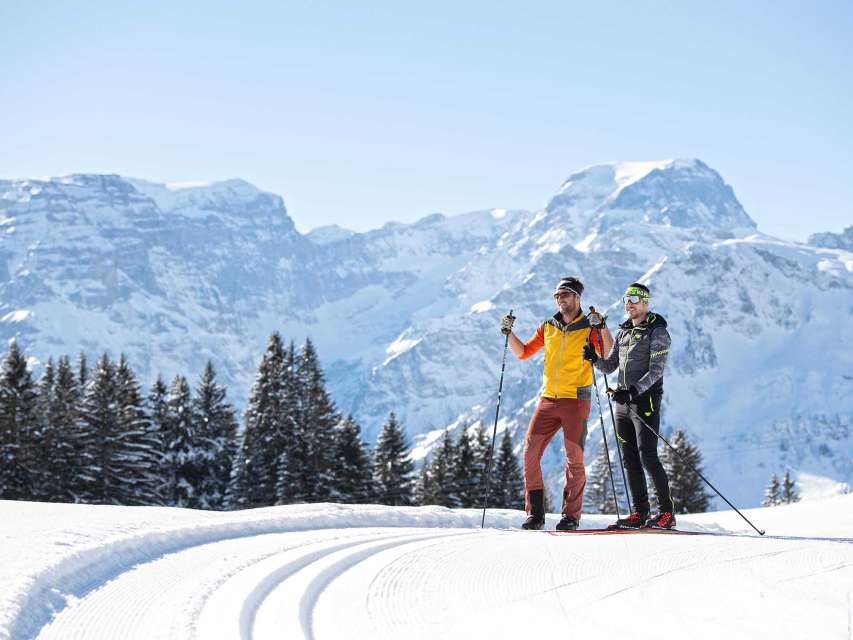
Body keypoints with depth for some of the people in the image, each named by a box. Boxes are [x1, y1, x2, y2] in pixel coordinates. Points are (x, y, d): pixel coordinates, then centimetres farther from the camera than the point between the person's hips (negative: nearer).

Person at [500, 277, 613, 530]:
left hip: (576, 400, -4)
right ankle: (535, 513, 1)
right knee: (530, 452, -5)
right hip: (548, 399, 4)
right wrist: (508, 332, 6)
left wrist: (602, 328, -21)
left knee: (574, 457, -3)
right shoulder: (548, 327, 13)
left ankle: (571, 514, 6)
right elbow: (522, 352, 20)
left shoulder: (589, 329, 1)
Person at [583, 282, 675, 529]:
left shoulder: (657, 332, -6)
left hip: (645, 400, -8)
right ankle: (639, 512, 10)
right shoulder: (623, 332, 17)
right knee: (629, 459, 6)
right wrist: (594, 359, -3)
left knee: (648, 457, -12)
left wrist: (633, 391, -26)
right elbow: (610, 367, 18)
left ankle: (667, 512, -7)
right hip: (623, 401, 8)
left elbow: (656, 371, -15)